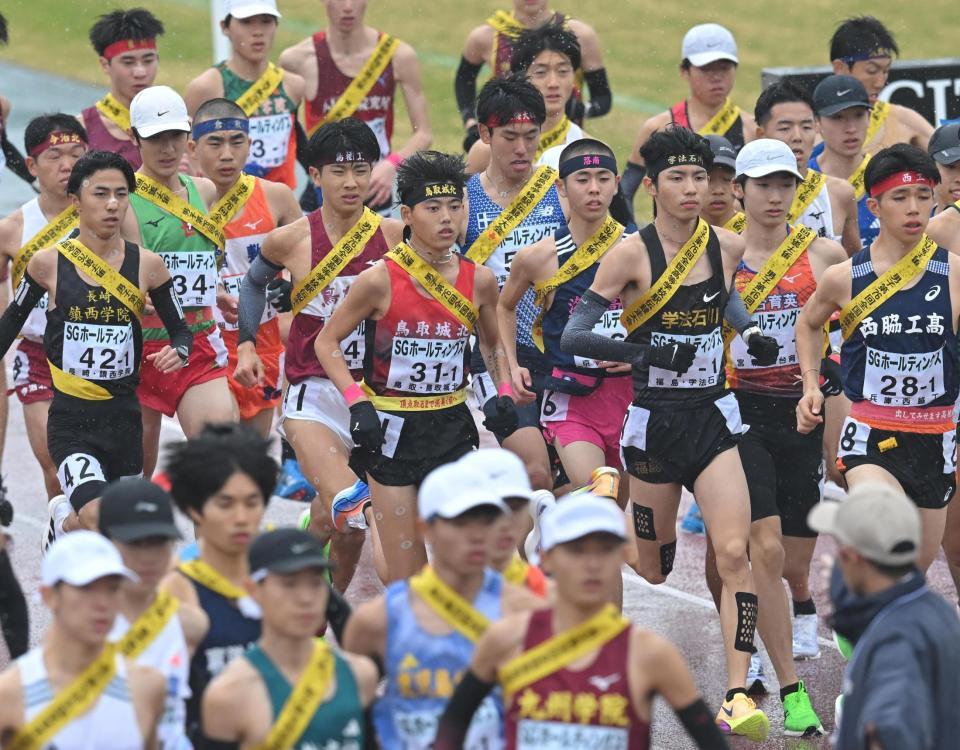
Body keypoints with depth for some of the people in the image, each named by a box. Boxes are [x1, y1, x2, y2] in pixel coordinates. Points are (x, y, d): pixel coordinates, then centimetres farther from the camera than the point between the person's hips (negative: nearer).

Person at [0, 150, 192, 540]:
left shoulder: (146, 265, -1)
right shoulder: (49, 263, -4)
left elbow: (180, 330, 7)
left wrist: (178, 352, -14)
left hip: (124, 418, 3)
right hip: (71, 420, -3)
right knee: (101, 526, -23)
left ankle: (63, 527, 44)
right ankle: (64, 516, 14)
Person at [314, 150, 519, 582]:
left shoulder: (479, 280, 0)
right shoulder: (381, 279, -11)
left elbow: (492, 343, 19)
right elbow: (327, 343, -2)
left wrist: (504, 393, 3)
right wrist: (357, 403, -14)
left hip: (452, 427, 3)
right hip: (393, 430, -3)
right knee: (406, 576, 1)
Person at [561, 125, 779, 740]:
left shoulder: (728, 247, 2)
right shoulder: (632, 254, -11)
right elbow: (574, 336, -15)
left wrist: (751, 332, 5)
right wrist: (649, 350, -28)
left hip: (714, 417, 2)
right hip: (655, 420, -2)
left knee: (734, 552, -14)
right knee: (654, 571, 9)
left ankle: (737, 697, -17)